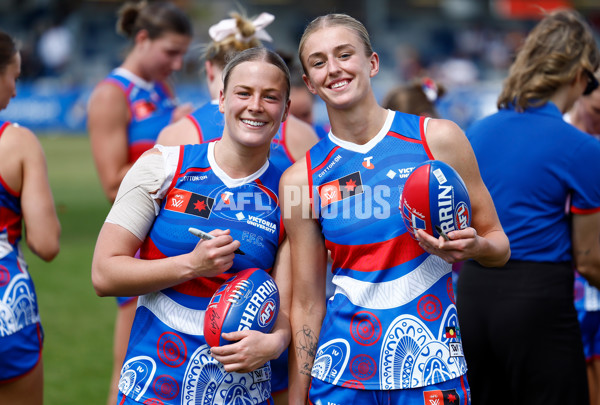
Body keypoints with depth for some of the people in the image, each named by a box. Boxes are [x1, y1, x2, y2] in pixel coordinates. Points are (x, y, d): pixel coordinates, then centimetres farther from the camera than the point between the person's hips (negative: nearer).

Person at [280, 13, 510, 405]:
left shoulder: (438, 138, -3)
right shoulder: (301, 177, 1)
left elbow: (499, 247, 5)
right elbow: (307, 303, 6)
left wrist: (473, 247, -17)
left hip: (430, 371, -1)